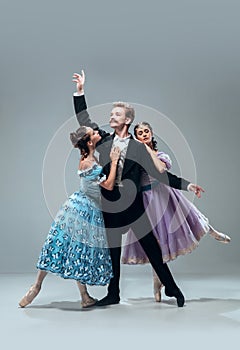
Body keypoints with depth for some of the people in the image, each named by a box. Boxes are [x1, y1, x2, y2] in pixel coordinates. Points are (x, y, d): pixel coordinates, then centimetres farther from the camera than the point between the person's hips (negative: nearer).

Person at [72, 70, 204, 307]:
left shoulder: (138, 148, -2)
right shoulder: (104, 141, 6)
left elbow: (158, 173, -2)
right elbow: (84, 121, 12)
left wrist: (186, 185, -9)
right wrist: (80, 92, 9)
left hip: (133, 205, -3)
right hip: (110, 206, 3)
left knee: (151, 247, 2)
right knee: (112, 251, 11)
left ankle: (171, 288, 17)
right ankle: (113, 294, 25)